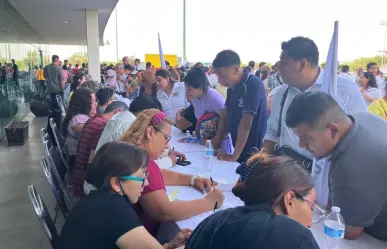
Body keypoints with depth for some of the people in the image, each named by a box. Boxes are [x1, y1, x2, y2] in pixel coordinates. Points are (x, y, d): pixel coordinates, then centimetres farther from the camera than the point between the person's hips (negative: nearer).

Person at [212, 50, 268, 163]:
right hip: (239, 150, 7)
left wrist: (234, 156, -22)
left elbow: (246, 124, -24)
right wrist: (216, 141, -1)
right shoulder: (232, 87, 3)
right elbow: (225, 115, 10)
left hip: (254, 153, -7)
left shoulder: (254, 85, -21)